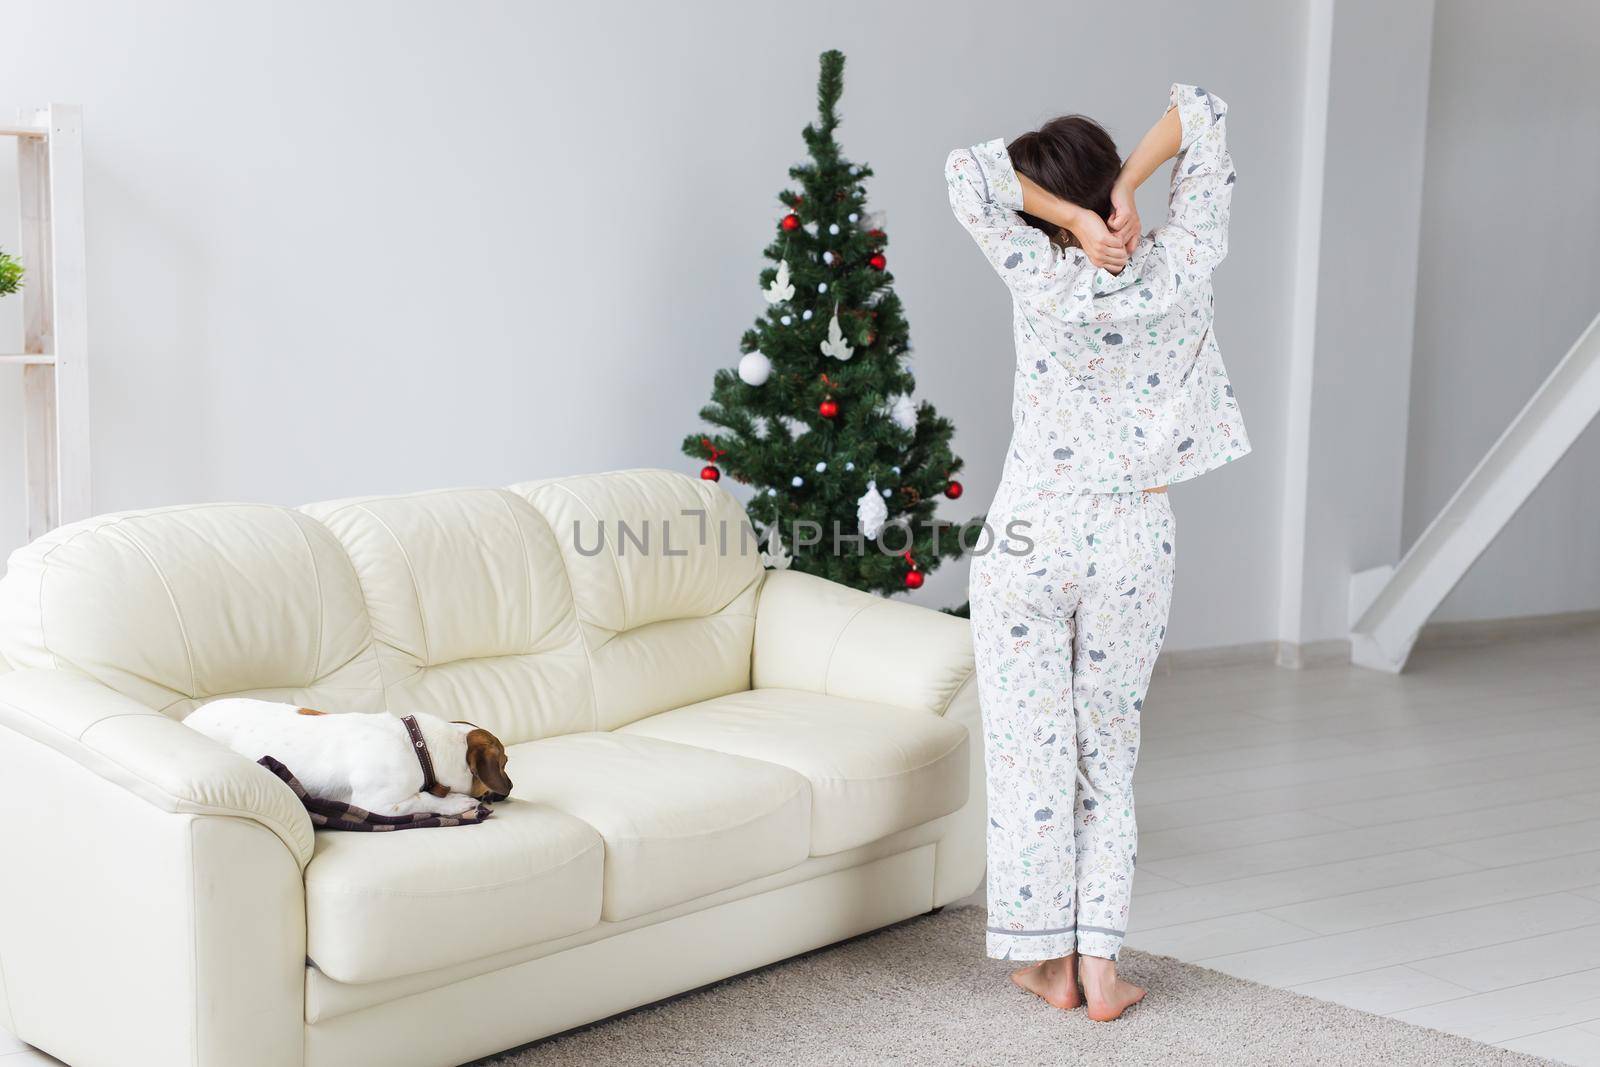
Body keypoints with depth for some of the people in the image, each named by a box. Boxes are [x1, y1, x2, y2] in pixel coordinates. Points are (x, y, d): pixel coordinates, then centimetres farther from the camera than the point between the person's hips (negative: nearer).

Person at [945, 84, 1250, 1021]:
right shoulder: (1180, 269, -5)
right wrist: (1125, 188, -10)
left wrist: (1068, 218, -15)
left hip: (1032, 538, -2)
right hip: (1136, 545, 2)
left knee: (1032, 751, 8)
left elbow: (968, 171, -13)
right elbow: (1204, 116, 1)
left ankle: (1052, 958, 14)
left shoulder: (1044, 280, -11)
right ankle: (1100, 962, 9)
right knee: (1109, 757, 12)